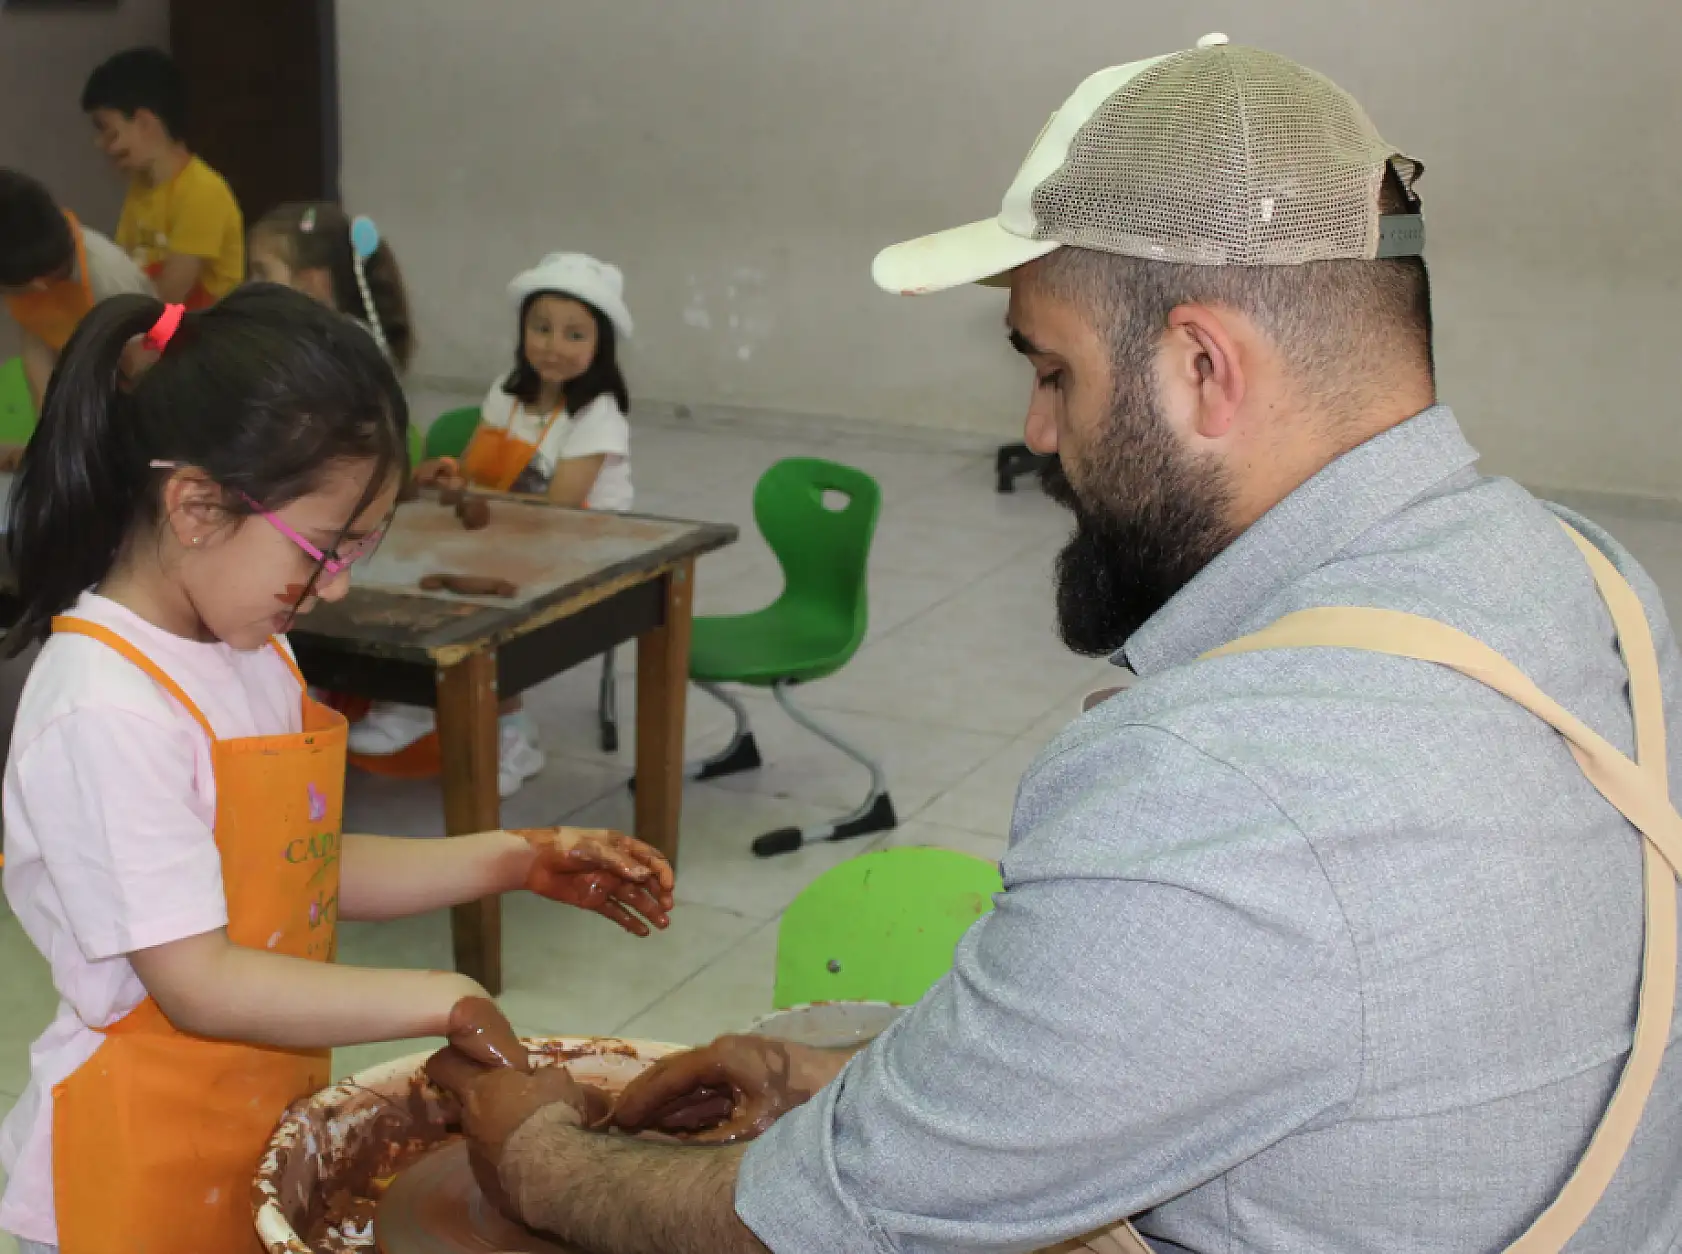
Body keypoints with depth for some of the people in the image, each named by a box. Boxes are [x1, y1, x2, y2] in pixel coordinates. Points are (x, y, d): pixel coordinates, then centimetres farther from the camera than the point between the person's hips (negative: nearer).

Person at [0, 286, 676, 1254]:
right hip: (150, 1166, -7)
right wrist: (442, 1001, -21)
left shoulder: (255, 655, 4)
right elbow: (199, 984, -24)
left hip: (270, 1123, 8)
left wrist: (514, 862, 5)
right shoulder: (107, 716, -24)